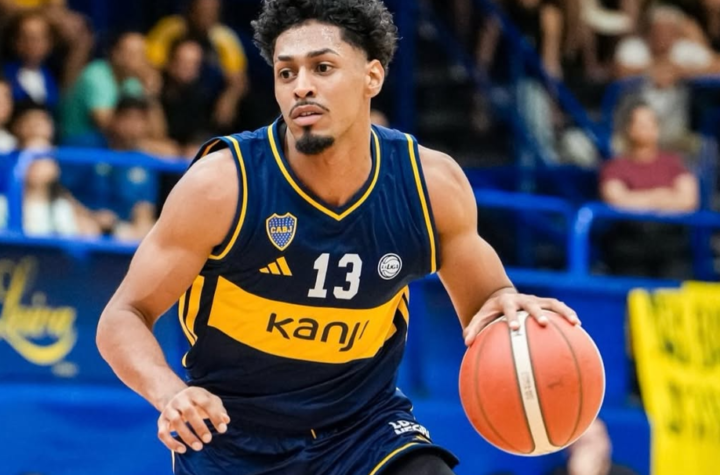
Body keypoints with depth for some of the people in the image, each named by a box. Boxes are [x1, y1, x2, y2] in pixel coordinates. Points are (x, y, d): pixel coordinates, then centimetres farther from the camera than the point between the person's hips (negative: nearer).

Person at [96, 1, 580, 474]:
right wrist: (170, 394, -35)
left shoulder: (432, 182, -12)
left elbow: (481, 301, 4)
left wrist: (505, 307, -22)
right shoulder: (222, 184, -20)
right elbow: (125, 317, -14)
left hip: (367, 424, 1)